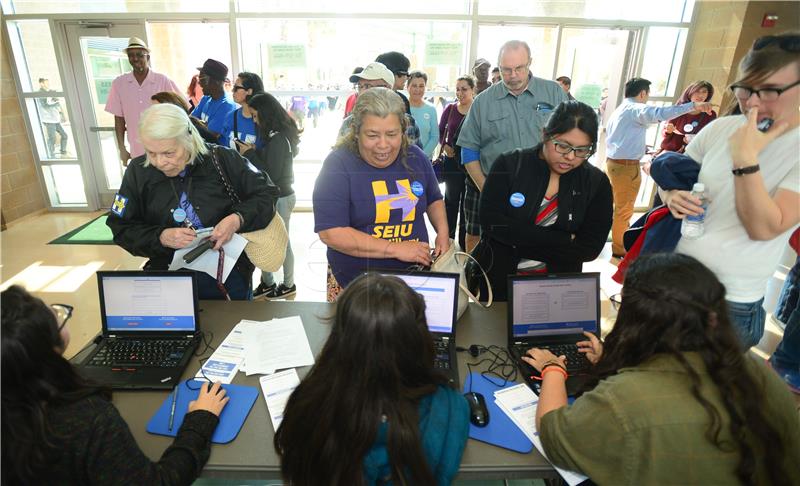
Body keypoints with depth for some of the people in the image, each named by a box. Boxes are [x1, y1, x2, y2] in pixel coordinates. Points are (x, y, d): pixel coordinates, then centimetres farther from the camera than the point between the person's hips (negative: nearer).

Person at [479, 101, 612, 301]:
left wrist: (516, 242, -17)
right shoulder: (509, 164, -7)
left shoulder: (597, 183, -2)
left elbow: (589, 248, -10)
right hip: (497, 283, -1)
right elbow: (491, 223, -17)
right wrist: (565, 241, -17)